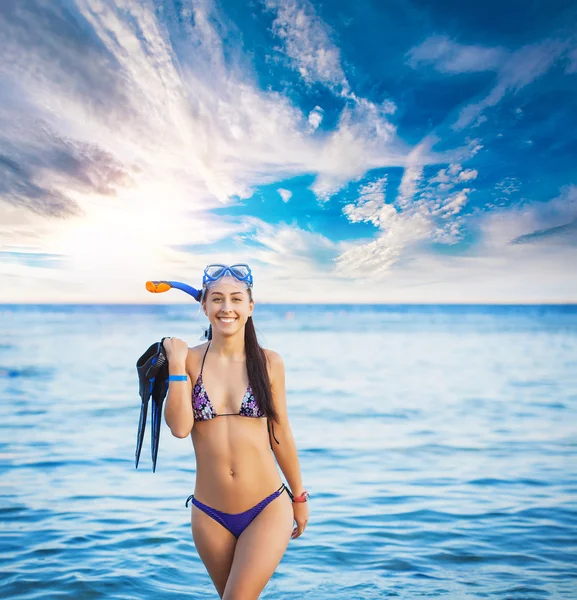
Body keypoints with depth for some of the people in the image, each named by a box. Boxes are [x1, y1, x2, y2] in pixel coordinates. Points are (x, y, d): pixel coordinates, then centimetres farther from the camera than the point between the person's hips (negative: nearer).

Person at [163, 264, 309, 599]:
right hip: (210, 515, 2)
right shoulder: (190, 360, -3)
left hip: (268, 509, -1)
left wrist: (299, 496, 10)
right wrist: (177, 362, -14)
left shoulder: (268, 363, -4)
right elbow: (180, 427, -15)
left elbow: (280, 433, 4)